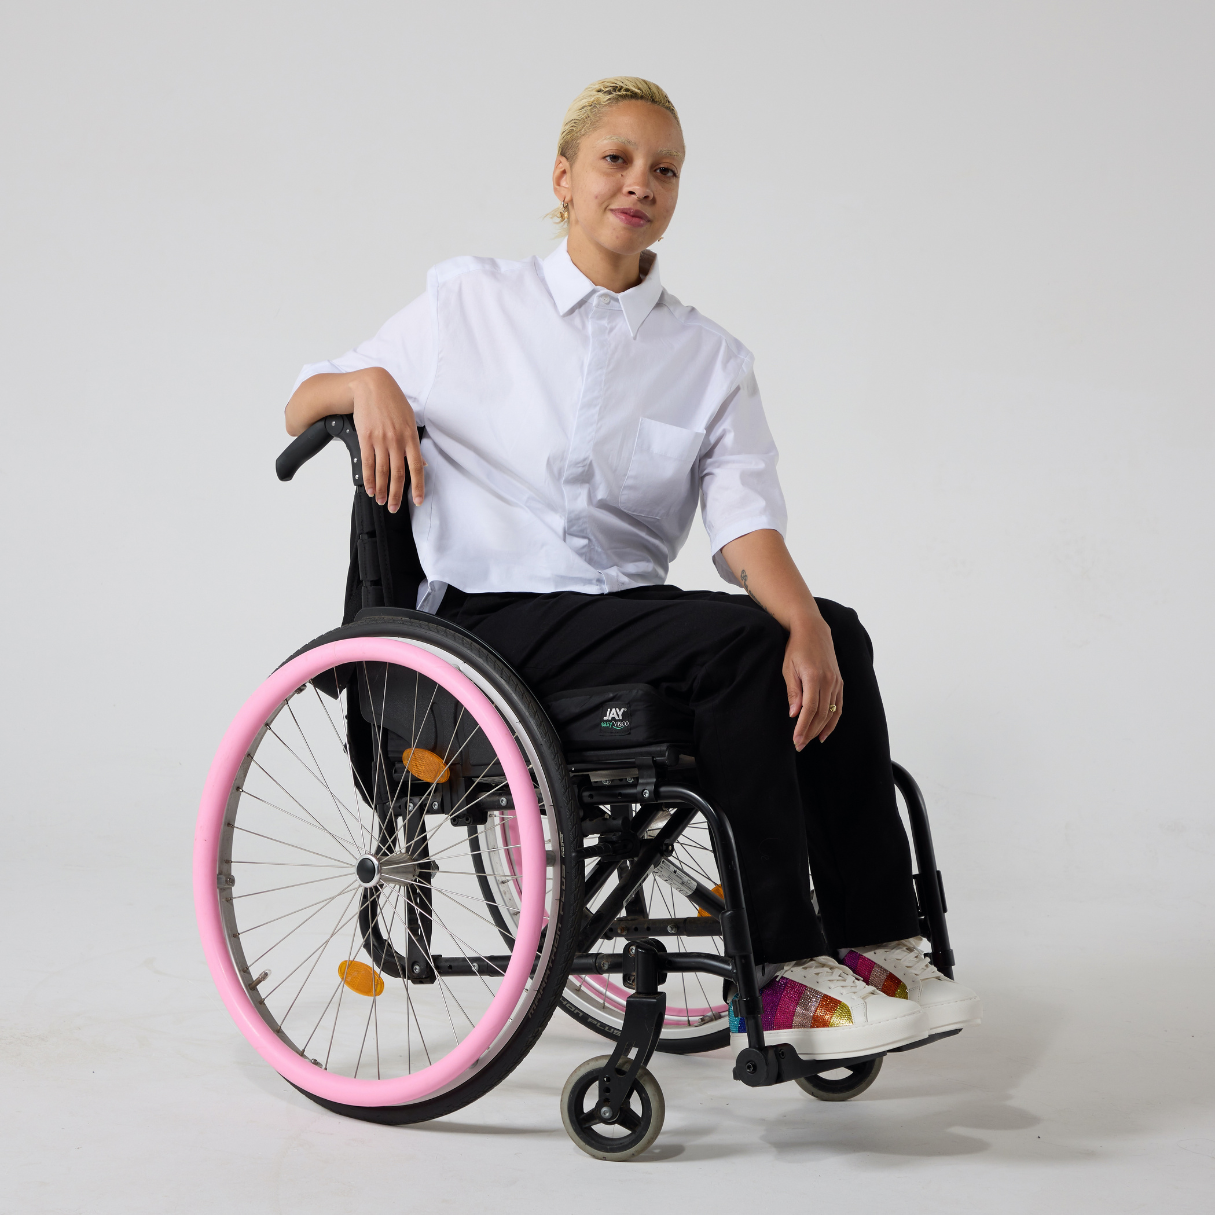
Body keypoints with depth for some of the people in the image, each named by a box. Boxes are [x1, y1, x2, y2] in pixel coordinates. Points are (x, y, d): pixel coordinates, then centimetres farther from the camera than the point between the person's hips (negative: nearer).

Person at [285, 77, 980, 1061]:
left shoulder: (711, 358, 11)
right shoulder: (471, 302, 8)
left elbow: (745, 518, -6)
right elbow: (301, 410, 13)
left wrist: (805, 623, -26)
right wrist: (371, 384, -10)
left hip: (634, 605, 4)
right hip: (495, 619, -4)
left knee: (834, 634, -23)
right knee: (739, 643, -29)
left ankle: (877, 942, -19)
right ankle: (779, 978, -26)